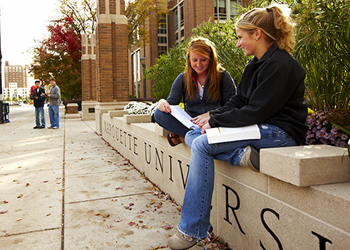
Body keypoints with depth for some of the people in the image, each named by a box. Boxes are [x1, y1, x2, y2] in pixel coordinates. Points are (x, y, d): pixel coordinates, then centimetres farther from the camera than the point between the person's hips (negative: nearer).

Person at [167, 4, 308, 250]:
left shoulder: (279, 64, -15)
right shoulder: (256, 64, 15)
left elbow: (255, 112, -21)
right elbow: (239, 101, 15)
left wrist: (216, 121, -13)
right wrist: (213, 117, 0)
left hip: (280, 132, -10)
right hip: (261, 128, 10)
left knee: (202, 145, -23)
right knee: (192, 136, 2)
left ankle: (192, 230, -17)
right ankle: (241, 154, -18)